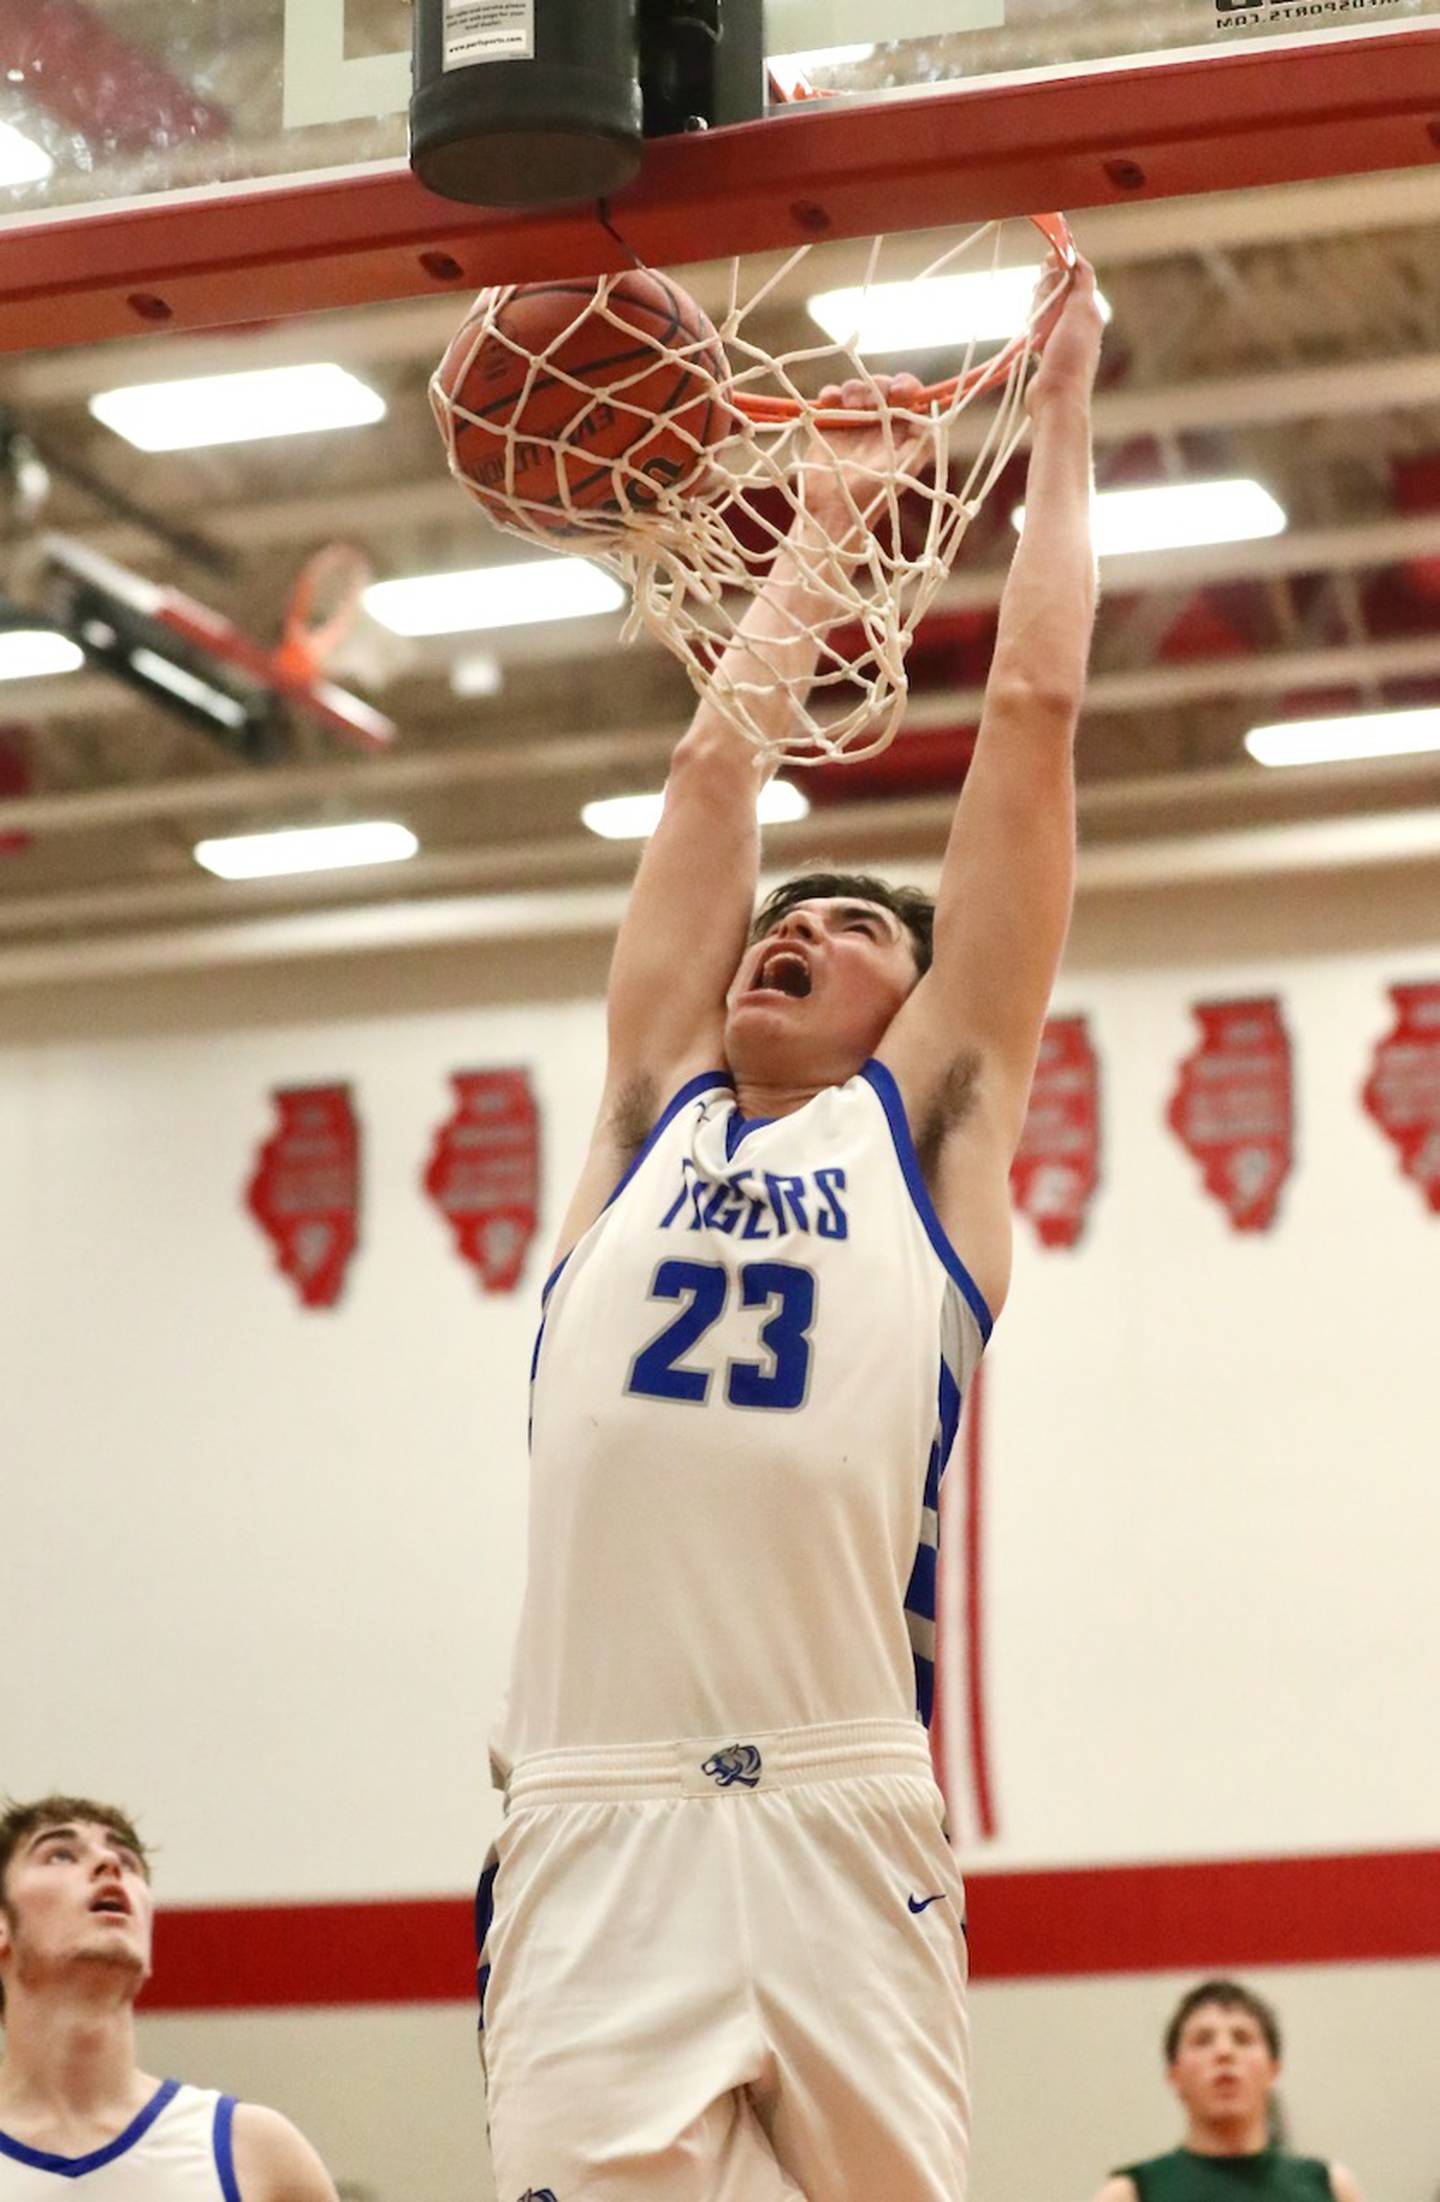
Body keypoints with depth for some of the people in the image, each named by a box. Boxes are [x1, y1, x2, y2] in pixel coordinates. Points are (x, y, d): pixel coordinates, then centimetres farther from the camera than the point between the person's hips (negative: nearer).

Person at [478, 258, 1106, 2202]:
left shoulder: (930, 1126, 16)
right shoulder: (655, 1120, 22)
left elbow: (1036, 708, 17)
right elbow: (717, 764, 30)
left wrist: (1061, 413, 25)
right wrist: (823, 529, 41)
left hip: (839, 1838, -2)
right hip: (590, 1835, 2)